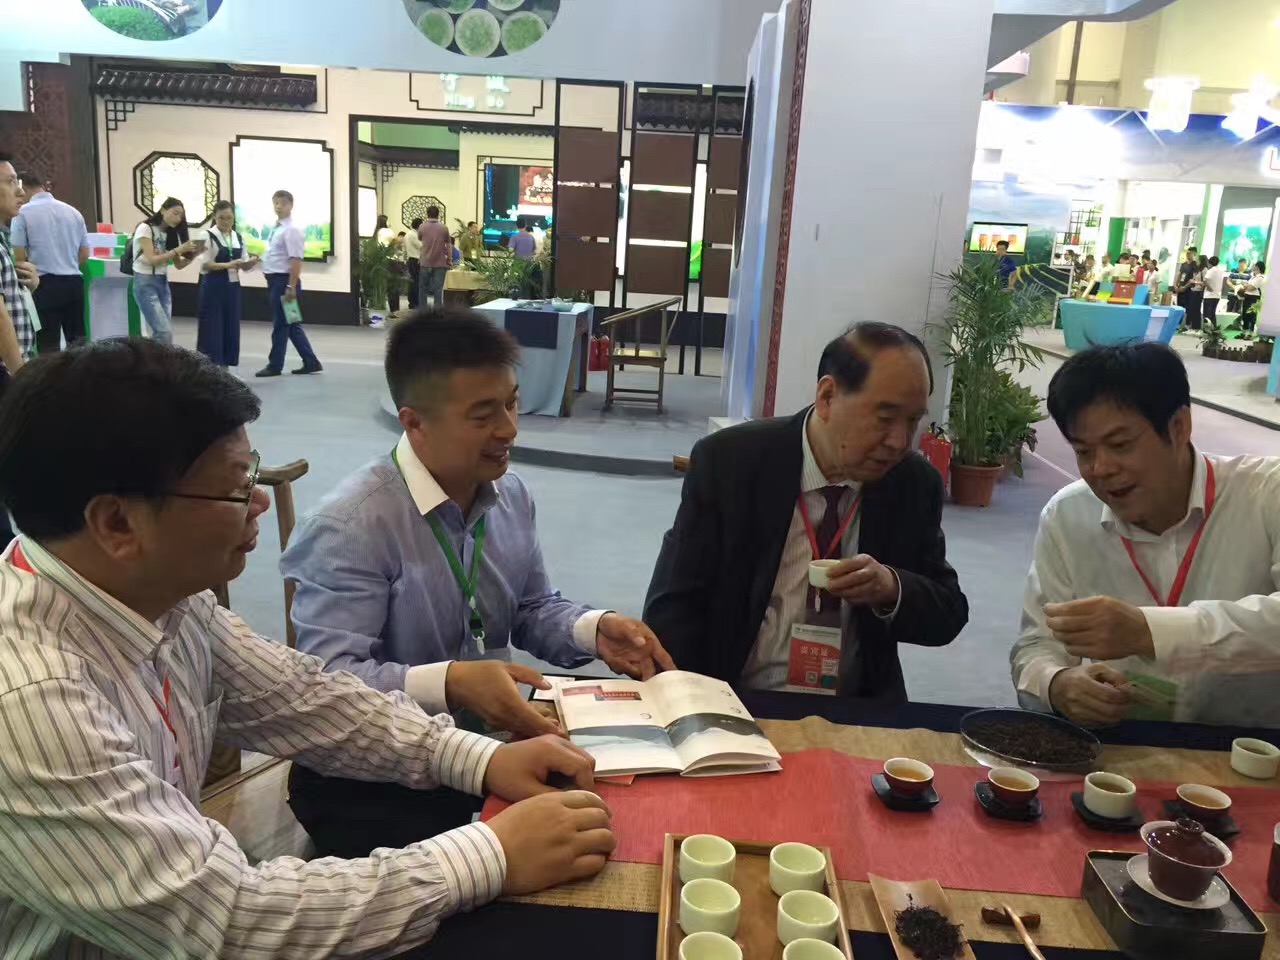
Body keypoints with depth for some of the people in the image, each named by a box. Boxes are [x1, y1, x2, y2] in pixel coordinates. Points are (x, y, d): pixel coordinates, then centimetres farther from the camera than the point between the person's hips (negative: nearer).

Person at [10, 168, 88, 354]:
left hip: (45, 284, -4)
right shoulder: (73, 211, 9)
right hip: (74, 282, 4)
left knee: (49, 345, -1)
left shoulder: (24, 212, -4)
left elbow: (19, 257, -5)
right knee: (78, 341, 10)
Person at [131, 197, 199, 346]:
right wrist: (179, 250, -21)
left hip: (163, 283, 7)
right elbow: (152, 259, -17)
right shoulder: (145, 228, -8)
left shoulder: (171, 234, 12)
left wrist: (193, 253, -8)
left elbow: (179, 264, 10)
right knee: (165, 332, -16)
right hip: (145, 283, -7)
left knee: (161, 332, 2)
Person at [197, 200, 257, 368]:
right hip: (213, 287, -6)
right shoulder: (209, 236, -6)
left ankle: (224, 367, 16)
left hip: (233, 287, 6)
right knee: (212, 328, -4)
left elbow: (244, 266, 11)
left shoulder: (238, 238, 11)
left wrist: (251, 262, -11)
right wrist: (228, 265, -25)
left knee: (231, 327, 7)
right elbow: (205, 265, -13)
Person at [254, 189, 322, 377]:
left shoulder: (292, 230, -13)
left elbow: (296, 260, -19)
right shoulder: (277, 229, 15)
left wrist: (291, 287, -23)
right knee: (291, 324, 12)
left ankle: (275, 365, 9)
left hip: (284, 280, -10)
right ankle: (311, 362, 17)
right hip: (274, 280, 10)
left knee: (281, 324, 0)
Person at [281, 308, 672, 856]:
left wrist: (593, 628, -5)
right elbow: (327, 680, -23)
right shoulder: (349, 527, -19)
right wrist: (448, 683, -37)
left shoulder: (511, 494, 4)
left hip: (493, 741, 7)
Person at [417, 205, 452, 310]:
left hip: (425, 263, 1)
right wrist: (449, 259, 12)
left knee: (423, 289, 11)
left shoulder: (422, 227, -3)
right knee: (438, 289, -1)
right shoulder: (444, 228, -4)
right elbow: (449, 245, 2)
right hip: (440, 263, -1)